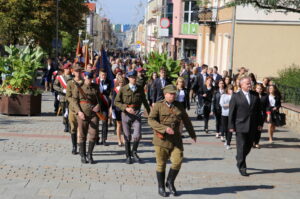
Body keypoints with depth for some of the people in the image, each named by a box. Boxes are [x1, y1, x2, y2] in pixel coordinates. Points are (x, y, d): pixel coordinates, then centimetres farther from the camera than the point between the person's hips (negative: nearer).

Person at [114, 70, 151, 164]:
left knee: (137, 135, -11)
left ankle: (134, 152, 15)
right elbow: (116, 102, -3)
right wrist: (126, 108, -17)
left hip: (137, 114, 1)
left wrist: (150, 113, 21)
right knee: (127, 136, 5)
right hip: (126, 114, -1)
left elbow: (145, 101, 16)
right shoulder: (123, 89, -4)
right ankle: (128, 156, 21)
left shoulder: (140, 89, 4)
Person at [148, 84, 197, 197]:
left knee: (177, 161, -6)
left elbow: (186, 120, 21)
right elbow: (151, 120, -15)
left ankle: (170, 182, 18)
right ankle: (161, 187, 20)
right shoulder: (158, 106, -4)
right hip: (162, 139, -3)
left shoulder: (178, 106, 9)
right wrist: (165, 128, -26)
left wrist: (192, 134, 28)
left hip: (176, 139, 3)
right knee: (161, 164, 5)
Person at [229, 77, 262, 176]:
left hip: (252, 126, 4)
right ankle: (242, 167, 7)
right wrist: (231, 126, -7)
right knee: (241, 146, -2)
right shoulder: (236, 97, -6)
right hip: (240, 126, -4)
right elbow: (231, 113, -4)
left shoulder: (255, 95, 6)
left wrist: (259, 123, 8)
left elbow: (258, 110, 11)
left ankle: (240, 160, 35)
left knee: (249, 146, 12)